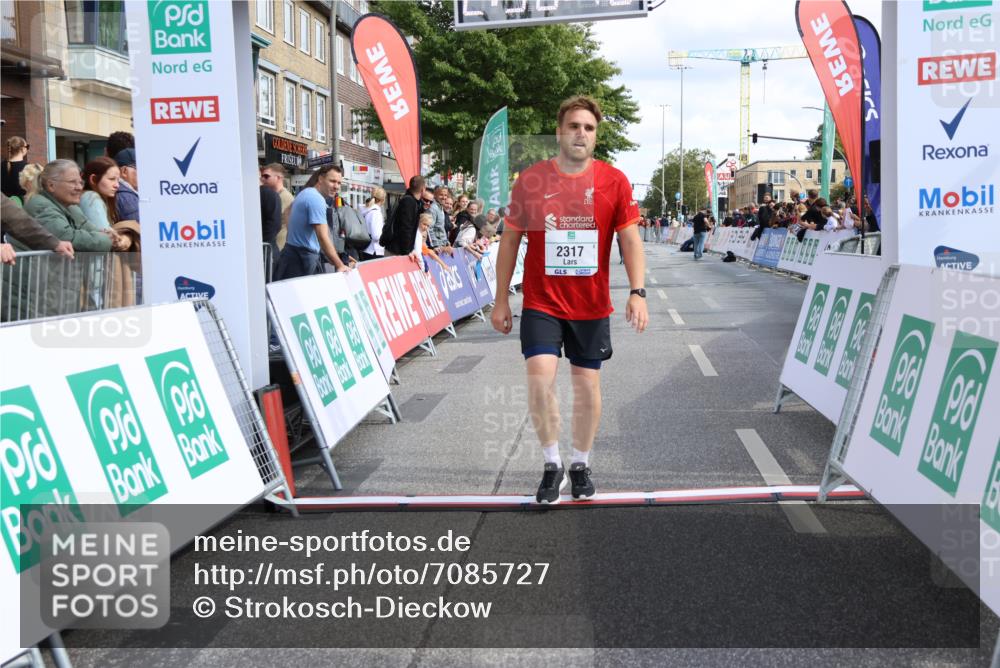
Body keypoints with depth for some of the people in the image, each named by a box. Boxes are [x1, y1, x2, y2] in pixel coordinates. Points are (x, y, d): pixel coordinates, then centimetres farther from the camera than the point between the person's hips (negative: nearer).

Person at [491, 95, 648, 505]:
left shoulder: (614, 182, -3)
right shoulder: (530, 180, -2)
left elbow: (630, 240, -3)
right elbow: (510, 240, 4)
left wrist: (637, 292, -16)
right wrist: (501, 300, 3)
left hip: (591, 306, 1)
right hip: (541, 303, -1)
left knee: (587, 383, 9)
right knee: (539, 379, -12)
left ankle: (580, 465, 29)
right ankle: (552, 466, 9)